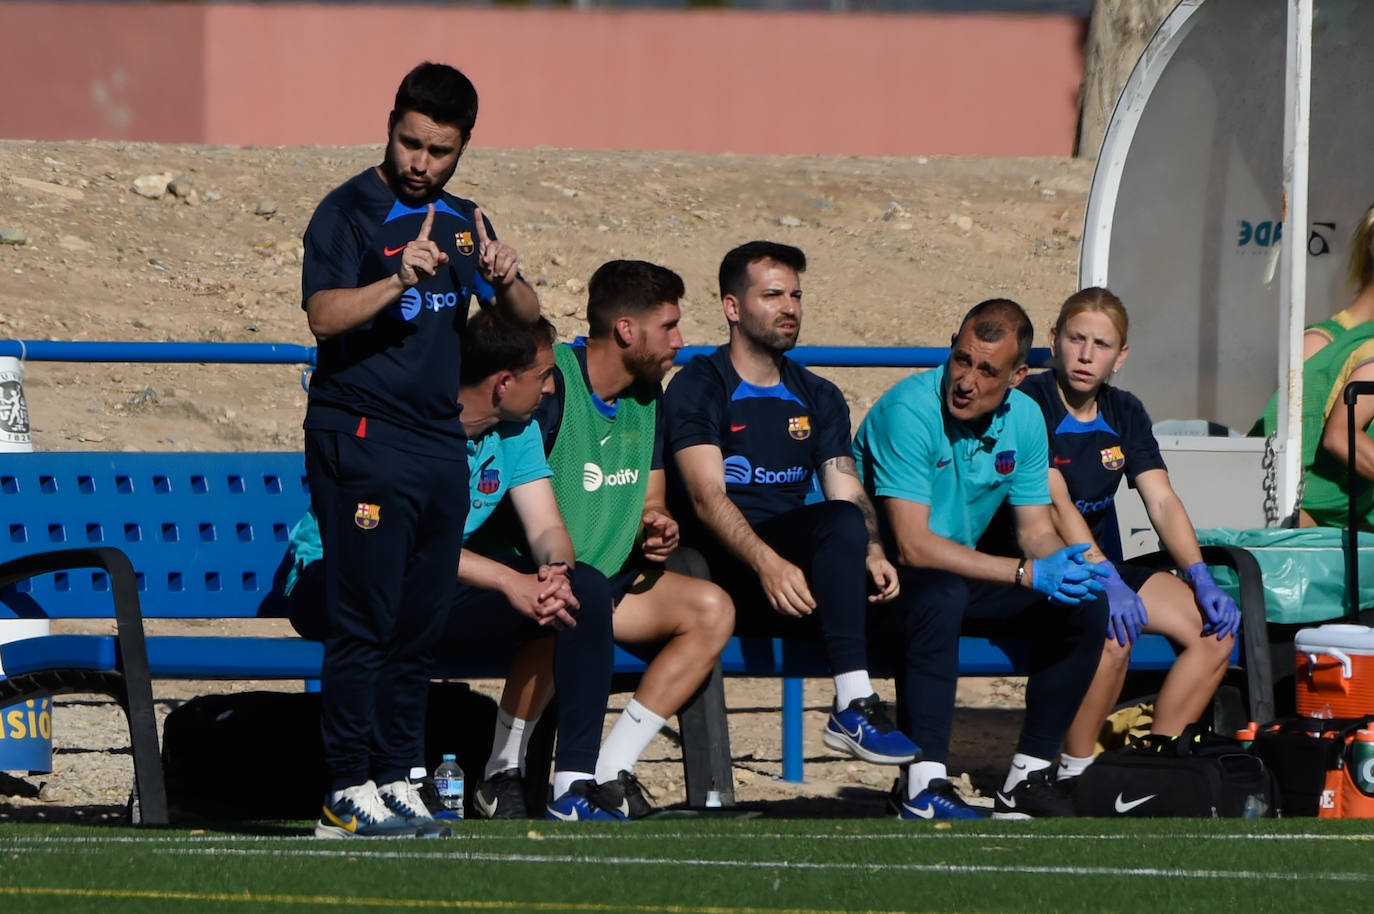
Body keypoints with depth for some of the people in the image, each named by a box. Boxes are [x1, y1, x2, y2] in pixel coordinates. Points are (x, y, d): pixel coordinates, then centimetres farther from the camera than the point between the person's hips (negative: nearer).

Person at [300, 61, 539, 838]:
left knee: (422, 622, 6)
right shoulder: (350, 212, -5)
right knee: (366, 620, -9)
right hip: (362, 442, -7)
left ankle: (396, 777, 11)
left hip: (442, 444, 7)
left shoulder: (463, 221, 15)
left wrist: (507, 279, -8)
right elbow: (324, 314, -18)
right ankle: (348, 793, -8)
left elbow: (526, 317, 15)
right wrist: (398, 280, -34)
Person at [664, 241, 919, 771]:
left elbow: (848, 491, 10)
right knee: (839, 523, -34)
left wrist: (871, 554, -14)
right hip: (725, 574, -6)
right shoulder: (699, 388, 2)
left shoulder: (818, 399, 22)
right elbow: (708, 500, -12)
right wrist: (769, 563, -29)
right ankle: (854, 705, -38)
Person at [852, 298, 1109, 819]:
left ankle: (1027, 777, -1)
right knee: (941, 593, -38)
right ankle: (923, 788, -38)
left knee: (1084, 608, -9)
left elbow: (1036, 531, 4)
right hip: (884, 578, -7)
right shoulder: (910, 411, -23)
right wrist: (1027, 574, -32)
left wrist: (1064, 566, -22)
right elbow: (913, 544, -29)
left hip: (963, 574, 7)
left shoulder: (1023, 419, -1)